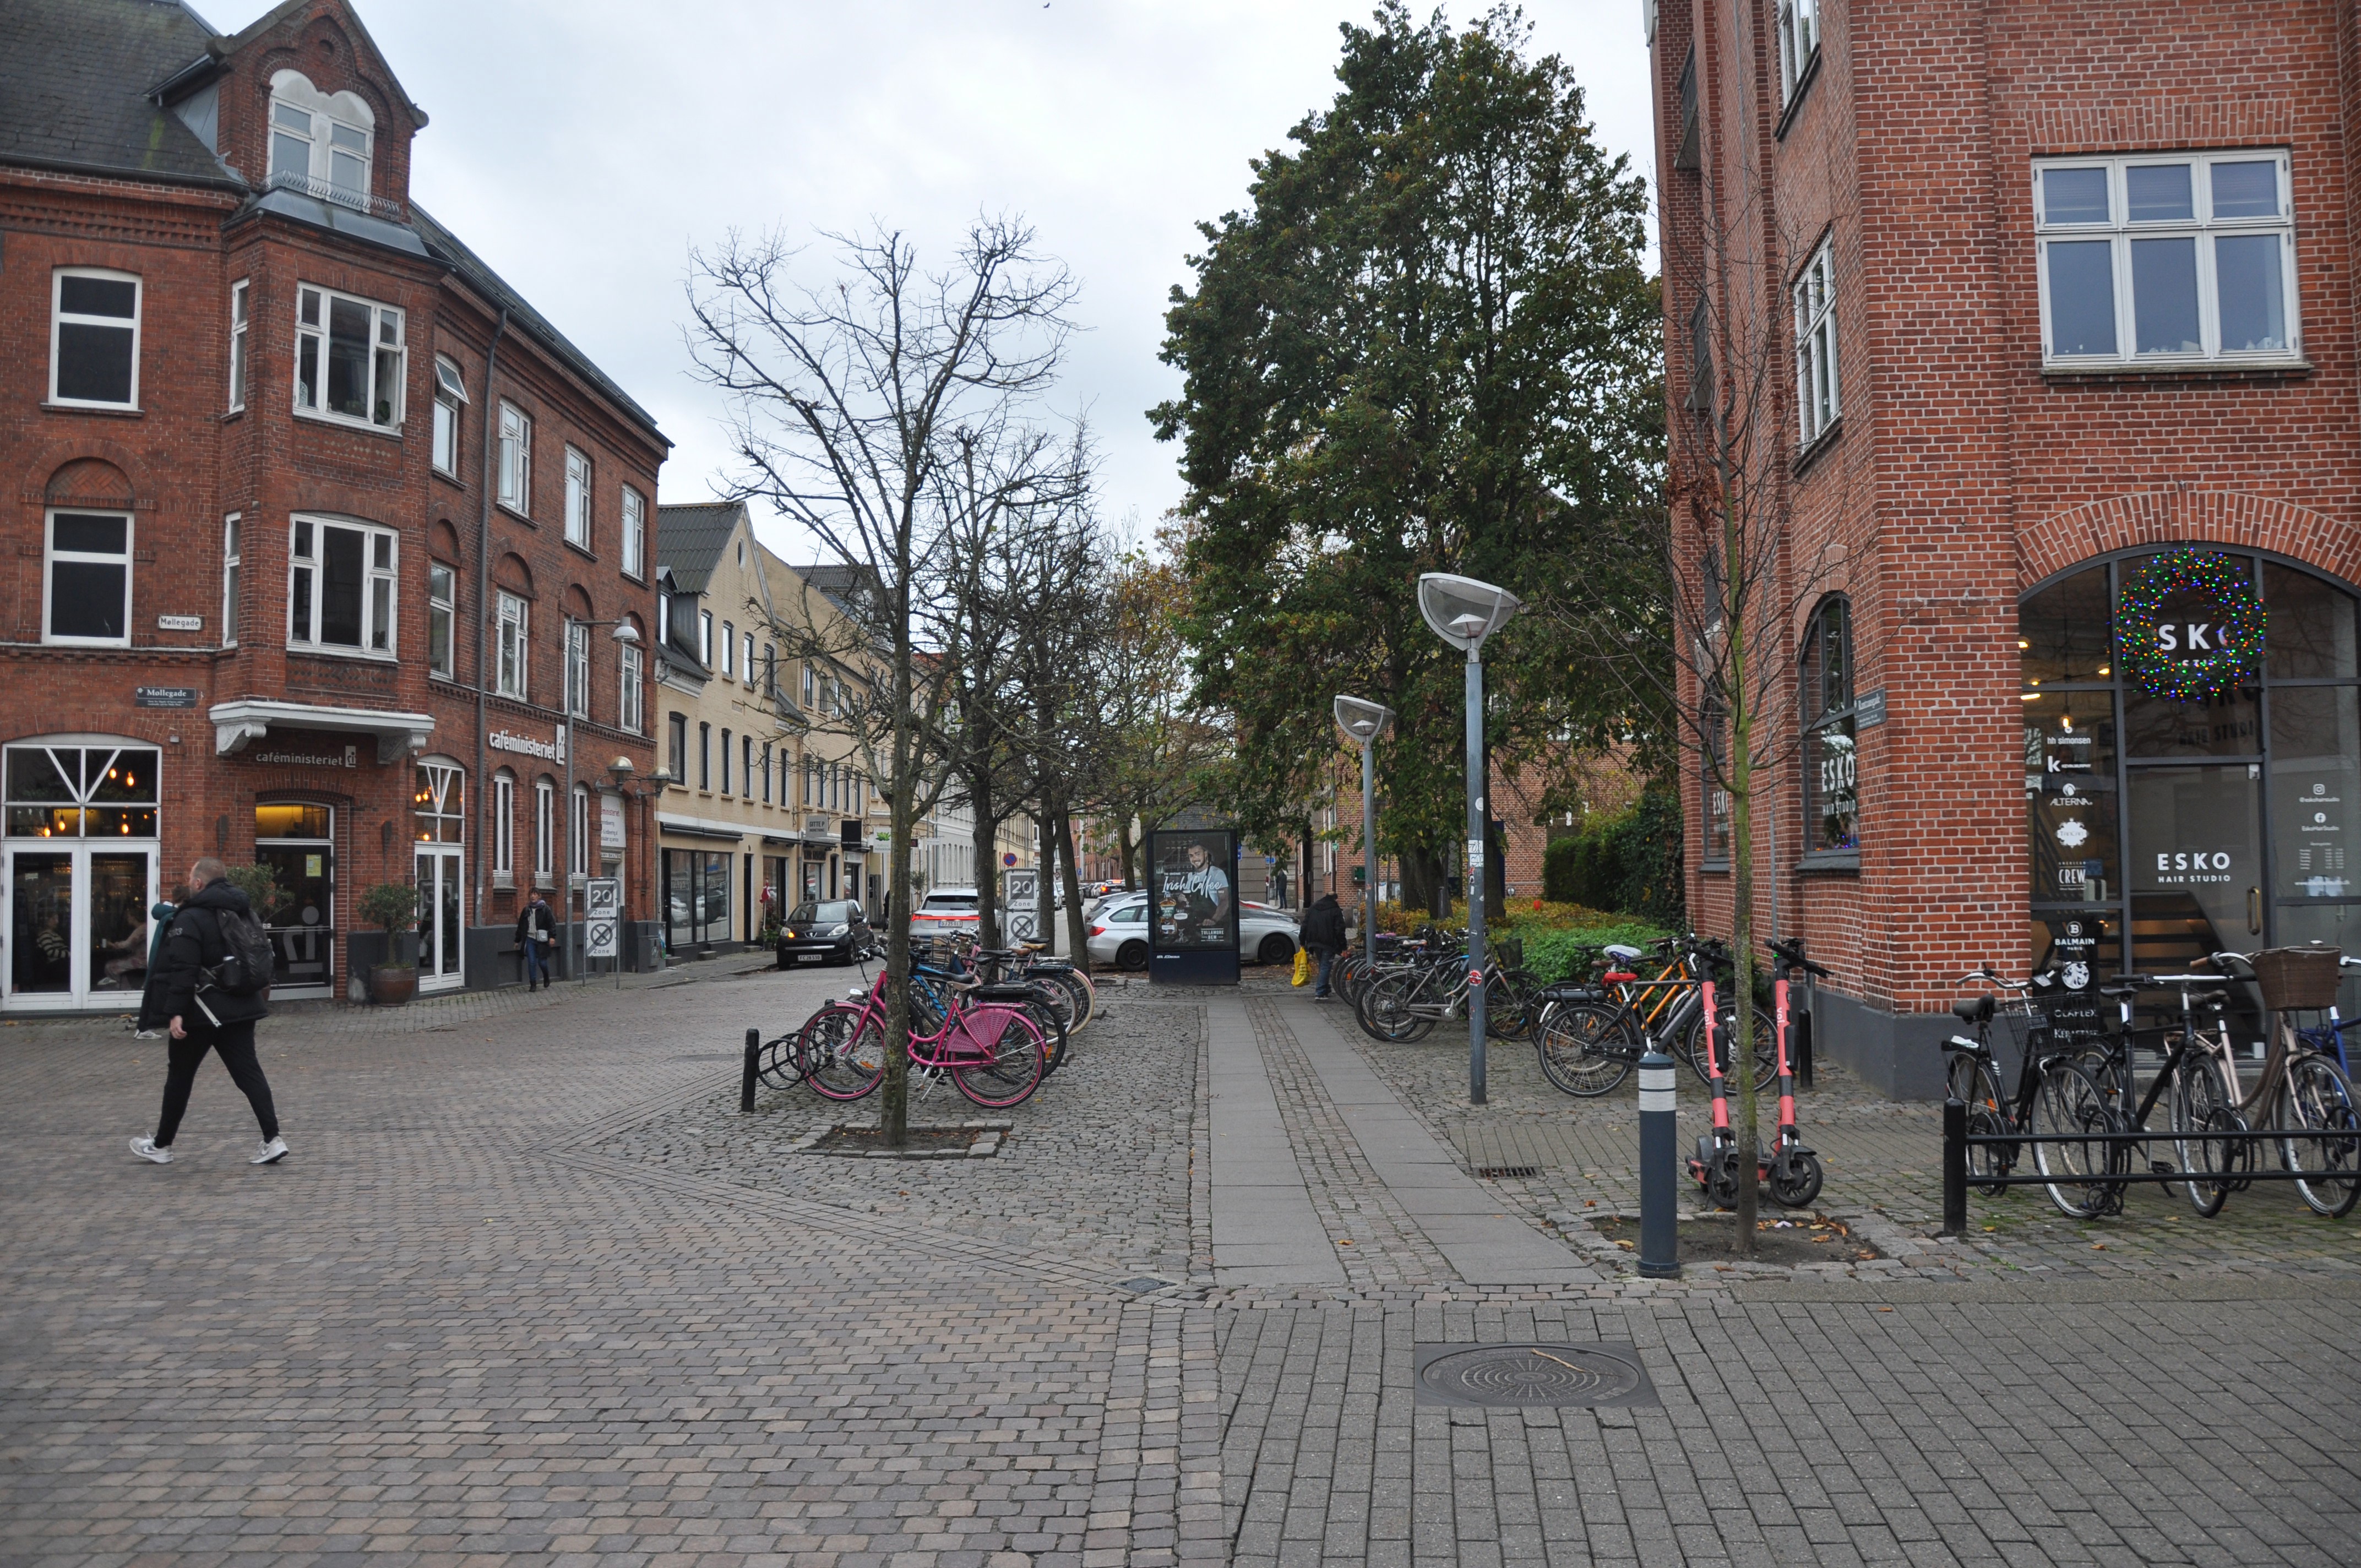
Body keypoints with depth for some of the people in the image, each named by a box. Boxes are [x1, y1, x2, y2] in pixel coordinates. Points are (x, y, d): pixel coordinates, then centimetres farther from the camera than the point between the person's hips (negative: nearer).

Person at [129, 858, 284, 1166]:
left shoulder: (190, 918, -12)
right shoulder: (243, 911, 12)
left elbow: (182, 969, -20)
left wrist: (176, 1012, -20)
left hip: (203, 1012, -6)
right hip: (241, 1008, 6)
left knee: (180, 1077, 9)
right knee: (248, 1072, 2)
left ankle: (161, 1146, 22)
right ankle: (272, 1139, -9)